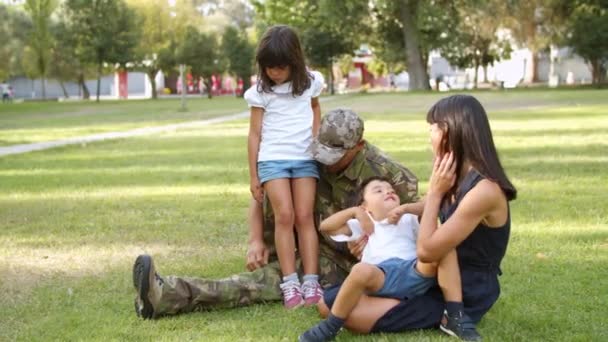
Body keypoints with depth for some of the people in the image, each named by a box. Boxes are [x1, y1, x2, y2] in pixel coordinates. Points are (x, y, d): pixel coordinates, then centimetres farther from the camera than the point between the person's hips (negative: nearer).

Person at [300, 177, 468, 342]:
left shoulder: (409, 220, 35)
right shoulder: (363, 225, 33)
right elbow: (325, 226, 28)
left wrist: (406, 208, 9)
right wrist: (355, 211, 19)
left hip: (414, 272, 1)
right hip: (382, 276, -1)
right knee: (361, 270, -39)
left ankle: (455, 316, -27)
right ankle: (330, 327, -26)